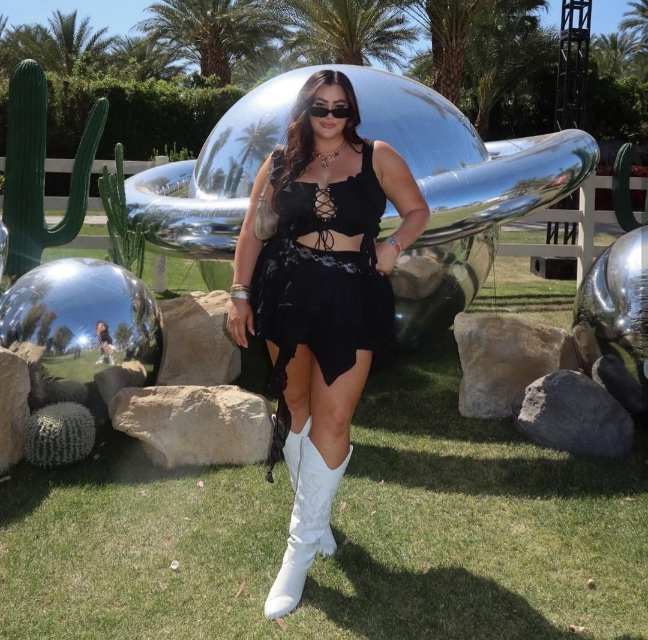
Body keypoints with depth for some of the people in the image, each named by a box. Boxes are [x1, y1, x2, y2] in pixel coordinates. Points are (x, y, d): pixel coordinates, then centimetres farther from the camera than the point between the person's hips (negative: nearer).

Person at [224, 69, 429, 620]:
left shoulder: (377, 157, 1)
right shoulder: (280, 163, 5)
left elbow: (418, 211, 8)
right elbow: (252, 230, 8)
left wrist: (392, 245, -11)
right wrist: (240, 293, 4)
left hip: (351, 298, -2)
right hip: (288, 293, 2)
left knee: (333, 421, -6)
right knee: (295, 407, 11)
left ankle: (302, 546, 6)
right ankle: (314, 515, 33)